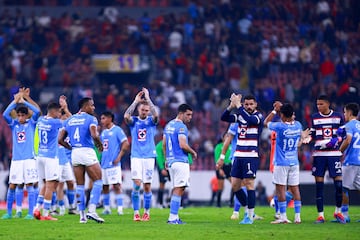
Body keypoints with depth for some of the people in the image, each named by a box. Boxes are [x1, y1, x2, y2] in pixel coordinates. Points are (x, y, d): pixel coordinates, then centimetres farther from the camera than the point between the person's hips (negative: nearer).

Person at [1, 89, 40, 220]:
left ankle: (30, 213, -3)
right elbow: (5, 114, -6)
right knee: (12, 186, 2)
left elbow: (37, 111, -11)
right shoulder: (13, 124, 10)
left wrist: (23, 101, -6)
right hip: (16, 159, 2)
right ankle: (9, 212, 10)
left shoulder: (31, 123, 5)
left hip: (29, 159, -2)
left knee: (29, 186, -4)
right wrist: (15, 101, -5)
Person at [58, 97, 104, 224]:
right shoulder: (90, 119, -4)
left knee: (80, 185, 12)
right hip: (87, 151, -5)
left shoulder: (69, 120, 13)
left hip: (75, 153, 5)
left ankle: (82, 215, 9)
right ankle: (92, 210, -8)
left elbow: (60, 140, 8)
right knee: (98, 181, 5)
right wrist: (100, 144, -1)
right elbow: (94, 135, -20)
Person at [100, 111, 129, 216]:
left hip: (113, 164, -7)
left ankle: (120, 208, -8)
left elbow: (126, 144, -11)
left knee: (116, 186, -9)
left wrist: (119, 157, -14)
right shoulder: (103, 132, 17)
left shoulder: (117, 130, -5)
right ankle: (106, 208, 14)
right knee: (105, 187, 8)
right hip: (104, 164, 7)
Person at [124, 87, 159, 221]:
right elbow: (126, 116, -15)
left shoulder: (151, 121, 6)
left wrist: (147, 98, -15)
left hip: (149, 156, 0)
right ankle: (136, 213, -6)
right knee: (137, 184, -12)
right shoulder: (134, 121, 7)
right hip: (136, 156, 0)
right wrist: (136, 101, -12)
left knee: (147, 186, 1)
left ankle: (147, 212, 13)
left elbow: (156, 115, -17)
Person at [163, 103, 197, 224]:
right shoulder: (181, 127, -13)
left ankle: (174, 217, 13)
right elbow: (183, 145, -19)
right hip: (180, 161, -9)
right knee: (179, 189, -8)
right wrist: (193, 153, -4)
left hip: (171, 160, 9)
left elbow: (164, 144, 19)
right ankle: (173, 217, -12)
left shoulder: (168, 125, 15)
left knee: (175, 189, 14)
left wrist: (167, 159, 25)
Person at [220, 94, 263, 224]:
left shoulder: (258, 116, -5)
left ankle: (250, 216, -2)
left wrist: (238, 105, -25)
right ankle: (248, 209, 22)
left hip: (251, 156, -6)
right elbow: (224, 118, 4)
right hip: (238, 155, 6)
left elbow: (250, 120, -27)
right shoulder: (240, 115, 12)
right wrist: (231, 106, -13)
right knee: (235, 186, 6)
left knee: (249, 184, -7)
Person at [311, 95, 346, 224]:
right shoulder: (314, 117, 8)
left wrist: (336, 140, -10)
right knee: (319, 185, -1)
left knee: (339, 183, -4)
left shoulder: (338, 117, 5)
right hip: (319, 154, 1)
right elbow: (312, 136, 12)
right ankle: (320, 215, 4)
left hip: (334, 154, -1)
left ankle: (338, 211, 15)